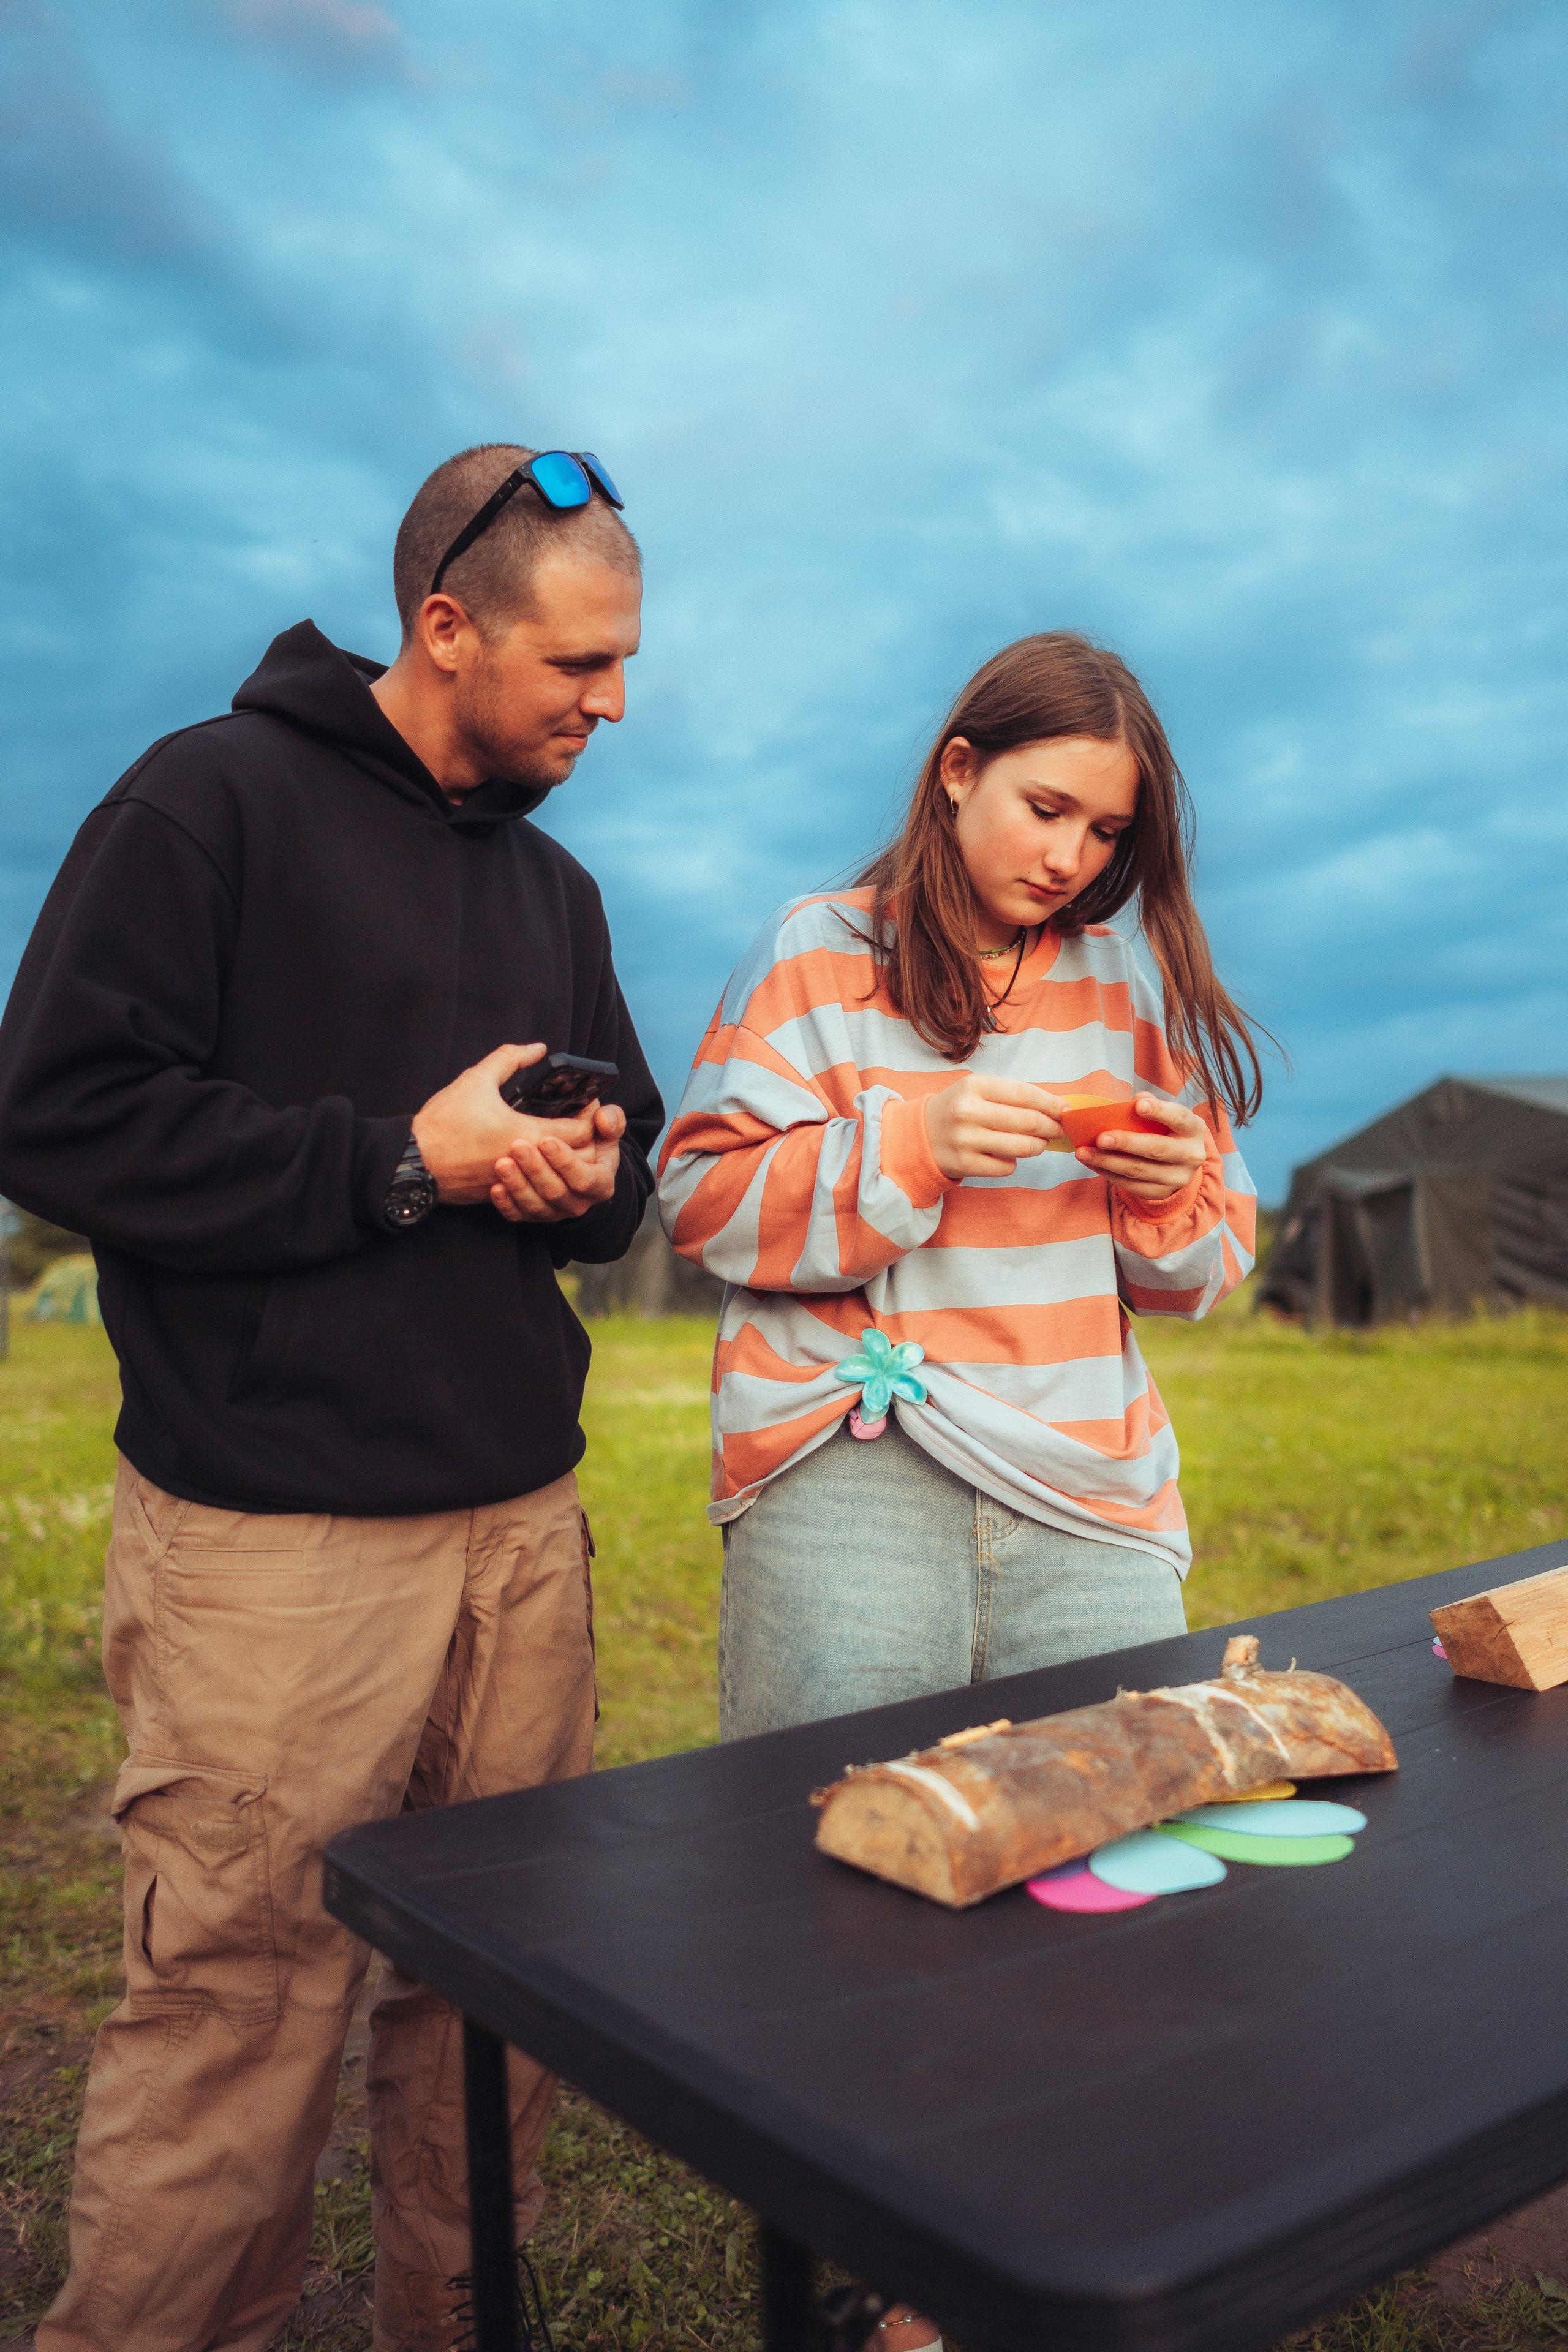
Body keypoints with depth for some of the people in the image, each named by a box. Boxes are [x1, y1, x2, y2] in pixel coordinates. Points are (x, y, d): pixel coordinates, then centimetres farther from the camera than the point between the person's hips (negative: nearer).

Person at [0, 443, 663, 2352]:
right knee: (235, 2019, 1)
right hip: (276, 1546, -6)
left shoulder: (553, 888, 19)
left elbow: (628, 1157, 26)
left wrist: (588, 1172, 2)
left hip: (520, 1517, 6)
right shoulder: (216, 799, -3)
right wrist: (404, 1157, -13)